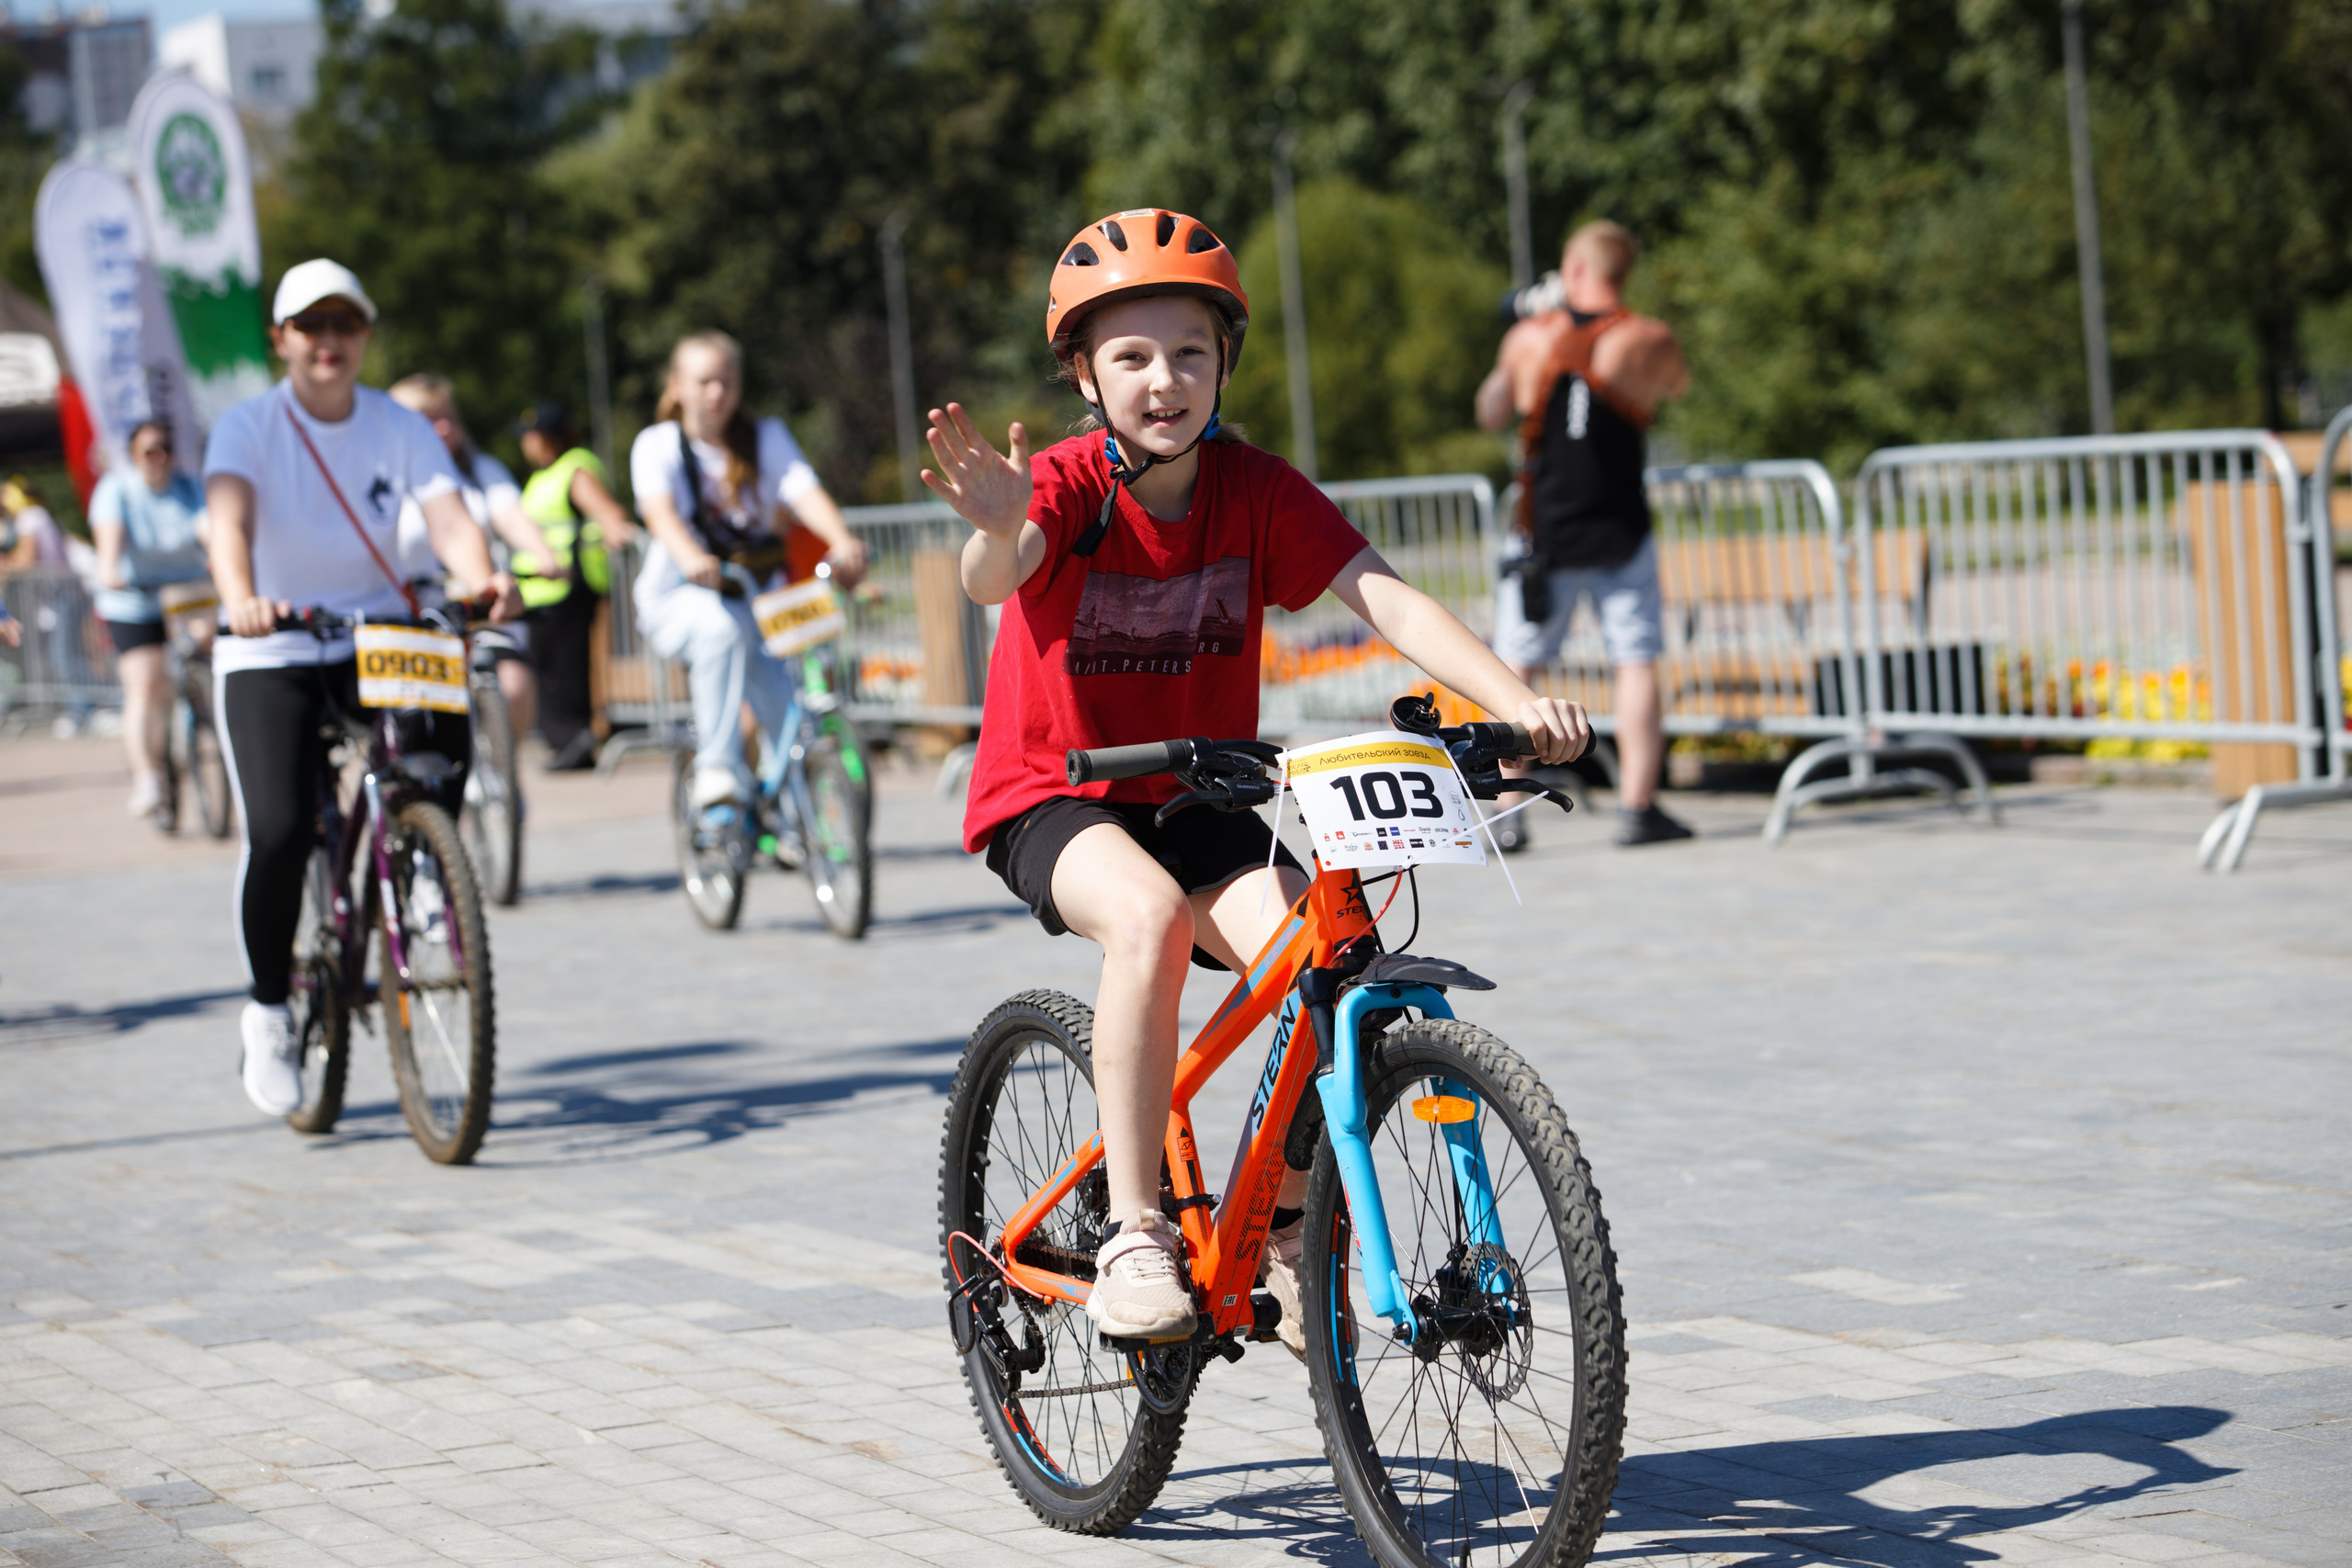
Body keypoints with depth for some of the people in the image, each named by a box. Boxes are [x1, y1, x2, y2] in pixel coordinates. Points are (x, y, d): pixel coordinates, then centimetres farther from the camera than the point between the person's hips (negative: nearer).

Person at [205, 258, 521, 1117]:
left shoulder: (401, 428, -1)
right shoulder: (247, 428, -8)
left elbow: (448, 516, -17)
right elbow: (230, 516, -27)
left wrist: (483, 578, -40)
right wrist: (241, 597, -49)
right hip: (269, 656, -2)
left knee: (445, 723, -30)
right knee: (279, 833, -19)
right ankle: (269, 1009, 4)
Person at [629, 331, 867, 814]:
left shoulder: (767, 437, 5)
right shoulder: (657, 444, -2)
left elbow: (805, 493, -14)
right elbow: (659, 509, -22)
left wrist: (842, 541, -36)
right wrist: (691, 558, -45)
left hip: (757, 596, 3)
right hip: (678, 598, -2)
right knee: (724, 626, -37)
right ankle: (718, 769, -31)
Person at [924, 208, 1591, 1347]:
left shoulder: (1257, 491, -9)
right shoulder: (1066, 489, -18)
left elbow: (1383, 598, -20)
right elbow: (992, 584, -39)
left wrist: (1516, 699, -35)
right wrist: (999, 533, -65)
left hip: (1199, 800, 3)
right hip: (1052, 797, -3)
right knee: (1149, 916, -35)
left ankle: (1289, 1224, 0)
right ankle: (1134, 1235, -25)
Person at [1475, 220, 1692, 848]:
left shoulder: (1529, 337, -1)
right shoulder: (1649, 341, -5)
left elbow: (1490, 413, 16)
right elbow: (1678, 385, 19)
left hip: (1544, 534, 1)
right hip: (1618, 532, -1)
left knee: (1515, 667, 7)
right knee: (1637, 664, 5)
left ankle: (1508, 814, 3)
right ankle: (1638, 808, 0)